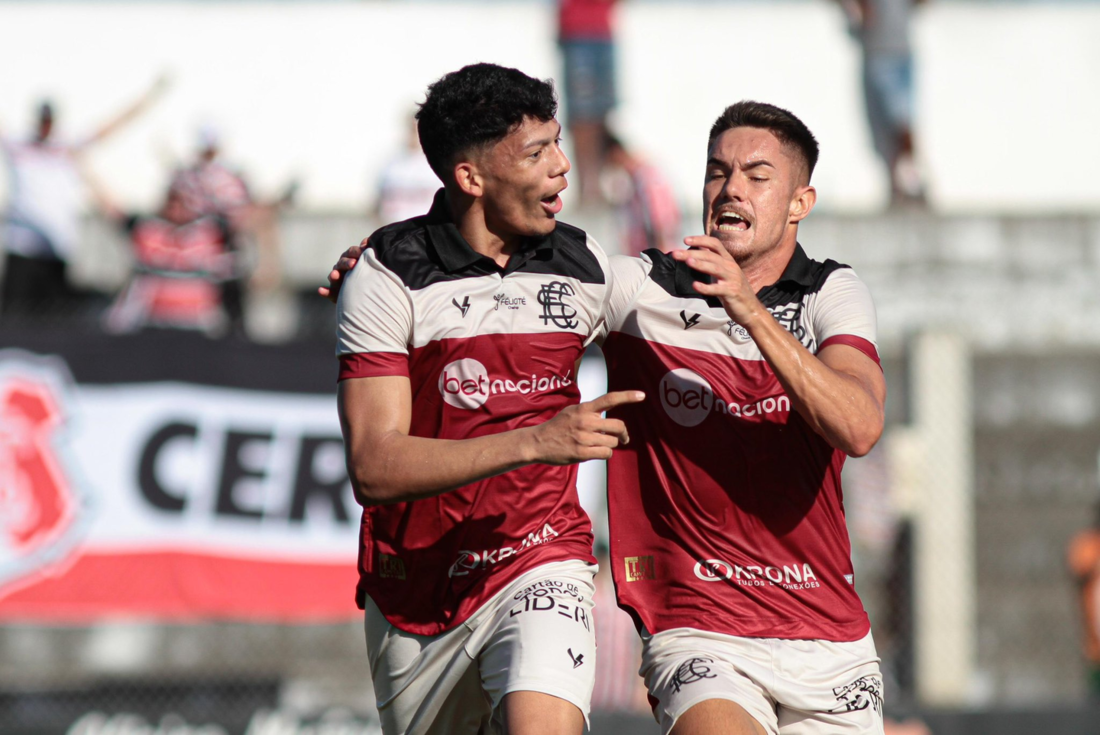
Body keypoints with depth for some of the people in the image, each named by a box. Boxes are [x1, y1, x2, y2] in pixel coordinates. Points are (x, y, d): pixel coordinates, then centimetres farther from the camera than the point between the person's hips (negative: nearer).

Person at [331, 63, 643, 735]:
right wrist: (536, 442, -28)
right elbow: (374, 468, -21)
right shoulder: (386, 279, -11)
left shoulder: (585, 265, 3)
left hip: (541, 562, 1)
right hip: (414, 593, 0)